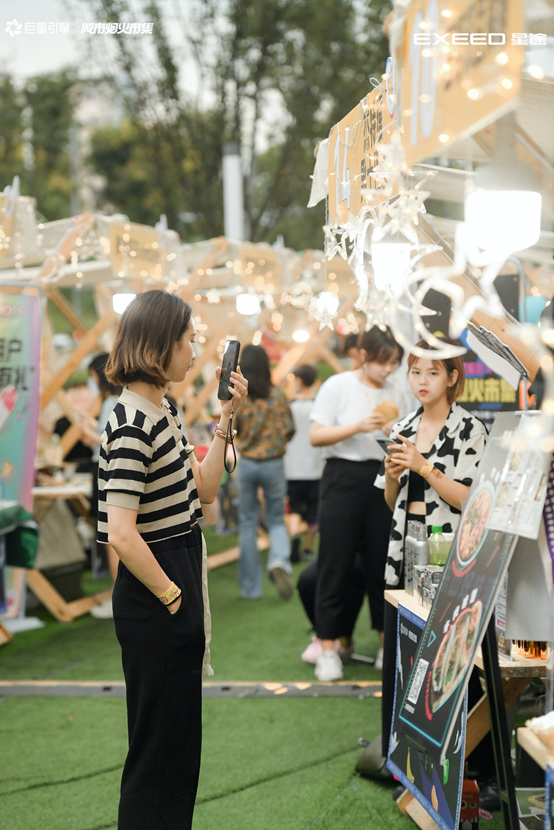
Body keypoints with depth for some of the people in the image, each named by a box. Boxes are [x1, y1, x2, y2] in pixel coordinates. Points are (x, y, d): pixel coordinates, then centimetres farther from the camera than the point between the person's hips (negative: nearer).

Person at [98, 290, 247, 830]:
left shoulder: (161, 411, 9)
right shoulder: (132, 425, -21)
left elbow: (201, 491, 14)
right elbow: (121, 533, -26)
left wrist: (225, 419, 7)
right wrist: (170, 595, -16)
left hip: (177, 588, 10)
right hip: (152, 602, -10)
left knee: (179, 739, 20)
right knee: (159, 744, 3)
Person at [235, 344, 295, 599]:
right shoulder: (278, 396, -5)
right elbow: (289, 431, -1)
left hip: (246, 463, 0)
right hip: (274, 464, 0)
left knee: (248, 523, 9)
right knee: (276, 520, 13)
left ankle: (250, 587, 11)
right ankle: (279, 562, -17)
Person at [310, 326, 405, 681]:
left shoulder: (394, 395, 10)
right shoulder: (338, 386, -3)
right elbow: (317, 436, -9)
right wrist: (359, 426, -19)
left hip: (382, 481, 4)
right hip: (345, 478, -4)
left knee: (382, 564, 8)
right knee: (336, 566, -2)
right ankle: (328, 649, 4)